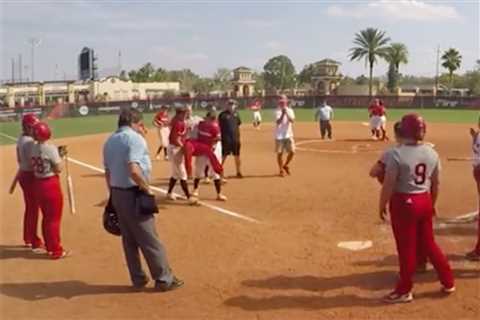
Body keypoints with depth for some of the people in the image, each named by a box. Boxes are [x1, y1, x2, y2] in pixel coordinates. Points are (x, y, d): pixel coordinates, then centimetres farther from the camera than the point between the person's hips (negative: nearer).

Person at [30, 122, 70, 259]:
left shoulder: (33, 148, 4)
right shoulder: (51, 148, -17)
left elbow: (34, 167, 8)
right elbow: (58, 169, -15)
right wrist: (60, 156, 0)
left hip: (38, 184, 7)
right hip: (51, 184, -7)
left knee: (46, 217, 19)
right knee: (54, 218, 3)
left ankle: (49, 247, 30)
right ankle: (56, 251, 12)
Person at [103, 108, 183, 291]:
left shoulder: (109, 141, 11)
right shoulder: (135, 138, -15)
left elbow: (108, 172, 15)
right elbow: (134, 170, -28)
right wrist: (147, 188, -15)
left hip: (117, 193, 9)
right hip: (133, 194, -8)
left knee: (129, 239, 16)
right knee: (149, 239, 0)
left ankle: (138, 279, 24)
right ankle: (164, 279, 9)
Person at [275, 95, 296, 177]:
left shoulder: (290, 110, 5)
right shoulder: (277, 111, -3)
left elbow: (292, 120, -12)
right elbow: (278, 122, -18)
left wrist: (286, 113, -25)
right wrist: (282, 114, -29)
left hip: (288, 134, 3)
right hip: (279, 135, -3)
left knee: (292, 152, -2)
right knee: (279, 153, 1)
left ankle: (286, 165, 22)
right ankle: (281, 170, 15)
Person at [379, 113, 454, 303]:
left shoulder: (396, 154, -18)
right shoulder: (432, 153, 1)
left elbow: (389, 185, -16)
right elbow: (435, 184, 9)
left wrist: (382, 205, -3)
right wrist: (432, 204, 23)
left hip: (404, 203, -6)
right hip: (424, 201, 6)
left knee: (406, 247, 5)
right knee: (428, 243, 21)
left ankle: (404, 290, 19)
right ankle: (448, 282, 31)